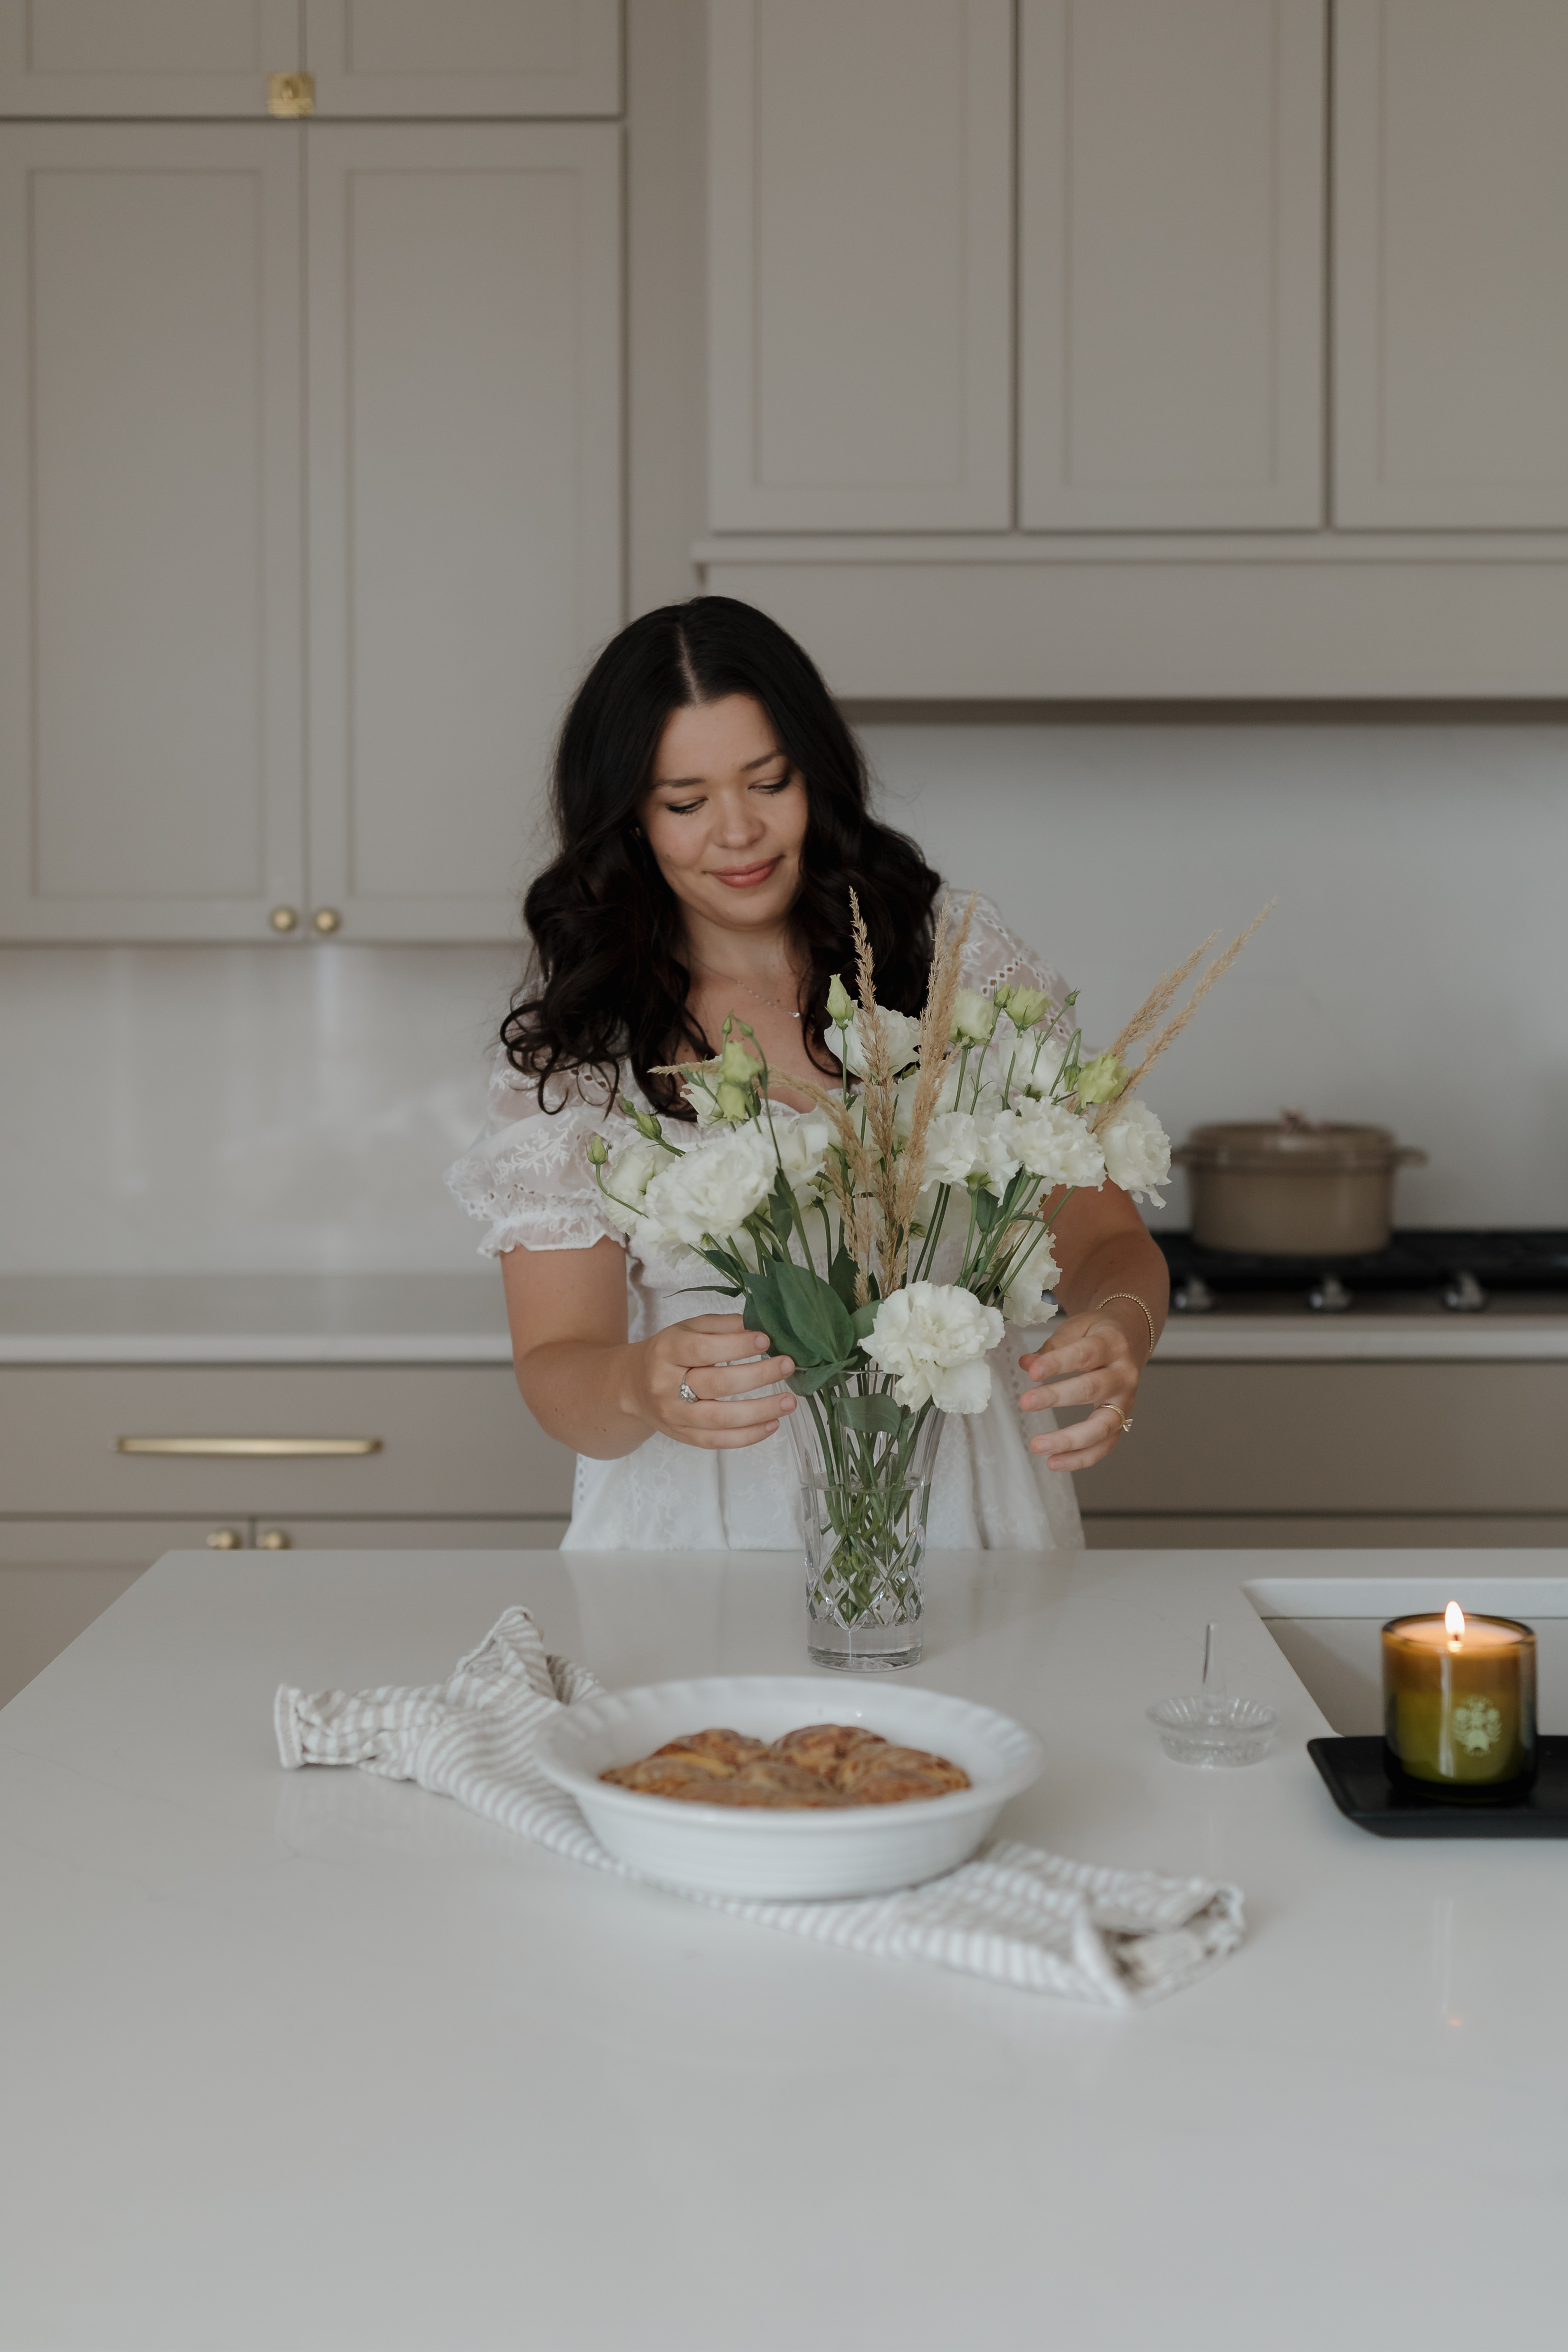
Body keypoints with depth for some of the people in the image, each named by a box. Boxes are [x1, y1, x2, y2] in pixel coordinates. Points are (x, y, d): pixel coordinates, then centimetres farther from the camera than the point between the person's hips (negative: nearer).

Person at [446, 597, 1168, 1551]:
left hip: (958, 1509, 1)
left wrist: (1118, 1326, -24)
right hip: (696, 1528, -1)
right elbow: (556, 1368, -3)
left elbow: (1105, 1237, 0)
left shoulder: (956, 955, 4)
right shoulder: (569, 1041, 2)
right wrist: (641, 1388, -27)